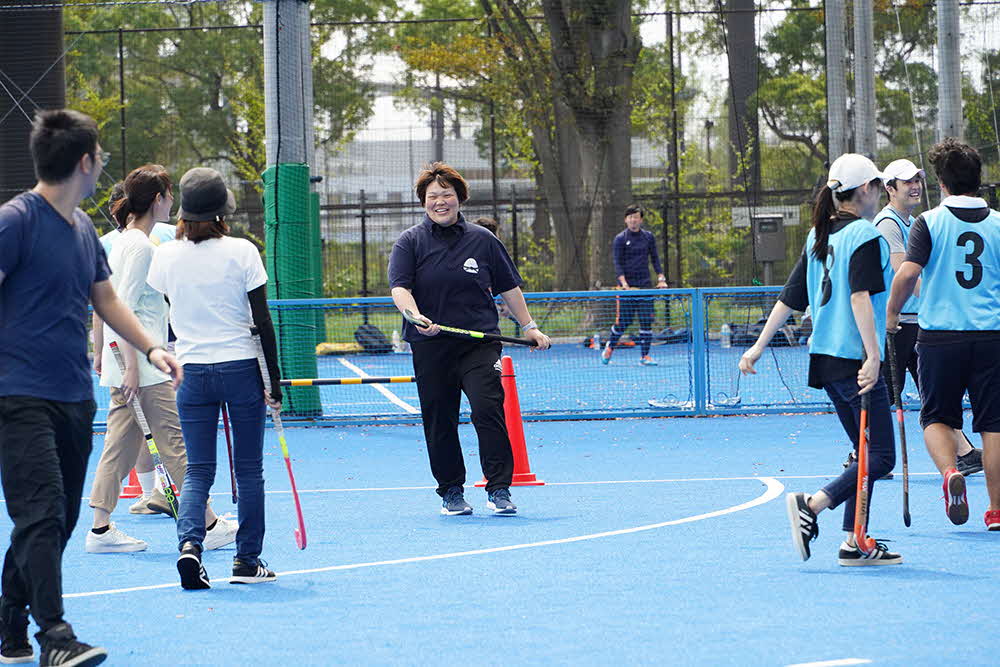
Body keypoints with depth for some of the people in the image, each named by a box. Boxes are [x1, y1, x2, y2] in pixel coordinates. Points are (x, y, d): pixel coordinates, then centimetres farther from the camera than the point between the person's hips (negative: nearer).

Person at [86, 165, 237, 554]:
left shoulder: (122, 241, 15)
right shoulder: (140, 245, -14)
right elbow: (123, 309, -19)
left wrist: (99, 353, 25)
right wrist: (132, 367, -21)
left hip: (123, 364, 10)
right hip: (145, 369, -10)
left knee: (122, 444, 8)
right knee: (176, 441, -4)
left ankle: (100, 529, 7)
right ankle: (209, 525, 1)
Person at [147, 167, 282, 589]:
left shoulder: (166, 256, -2)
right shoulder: (242, 252, -9)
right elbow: (263, 321, -7)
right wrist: (275, 381, -1)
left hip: (192, 372, 2)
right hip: (241, 368, -2)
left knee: (197, 470, 6)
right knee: (248, 470, 9)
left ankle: (189, 542, -18)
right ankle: (248, 562, 13)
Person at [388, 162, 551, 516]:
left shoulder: (482, 240, 8)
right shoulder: (410, 242, 4)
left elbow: (509, 287, 17)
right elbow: (400, 288, -8)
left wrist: (529, 326, 15)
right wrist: (415, 316, -26)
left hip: (479, 344, -1)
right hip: (430, 347, 1)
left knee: (488, 408, -17)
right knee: (439, 421, 4)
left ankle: (499, 488, -13)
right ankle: (451, 493, 17)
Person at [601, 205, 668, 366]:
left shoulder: (648, 237, 8)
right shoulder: (620, 239, -1)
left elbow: (655, 258, 12)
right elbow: (618, 263, -6)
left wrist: (661, 278, -1)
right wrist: (623, 283, -20)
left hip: (644, 285, 3)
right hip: (626, 285, -3)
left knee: (646, 321, -4)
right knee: (623, 321, -1)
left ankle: (644, 356, 2)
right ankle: (609, 347, 25)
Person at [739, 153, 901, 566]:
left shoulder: (818, 237, 14)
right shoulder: (865, 235, -10)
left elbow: (790, 297, 14)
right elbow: (861, 297, -20)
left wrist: (759, 346, 17)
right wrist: (873, 355, -25)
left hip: (824, 359, 9)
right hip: (854, 359, -9)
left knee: (867, 452, 15)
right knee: (881, 457, -7)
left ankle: (853, 543, 10)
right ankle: (812, 505, -21)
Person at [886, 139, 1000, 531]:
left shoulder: (930, 222, -4)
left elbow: (909, 273, -14)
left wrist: (892, 311, 2)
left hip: (939, 334, -1)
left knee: (937, 417, 11)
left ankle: (950, 472, -17)